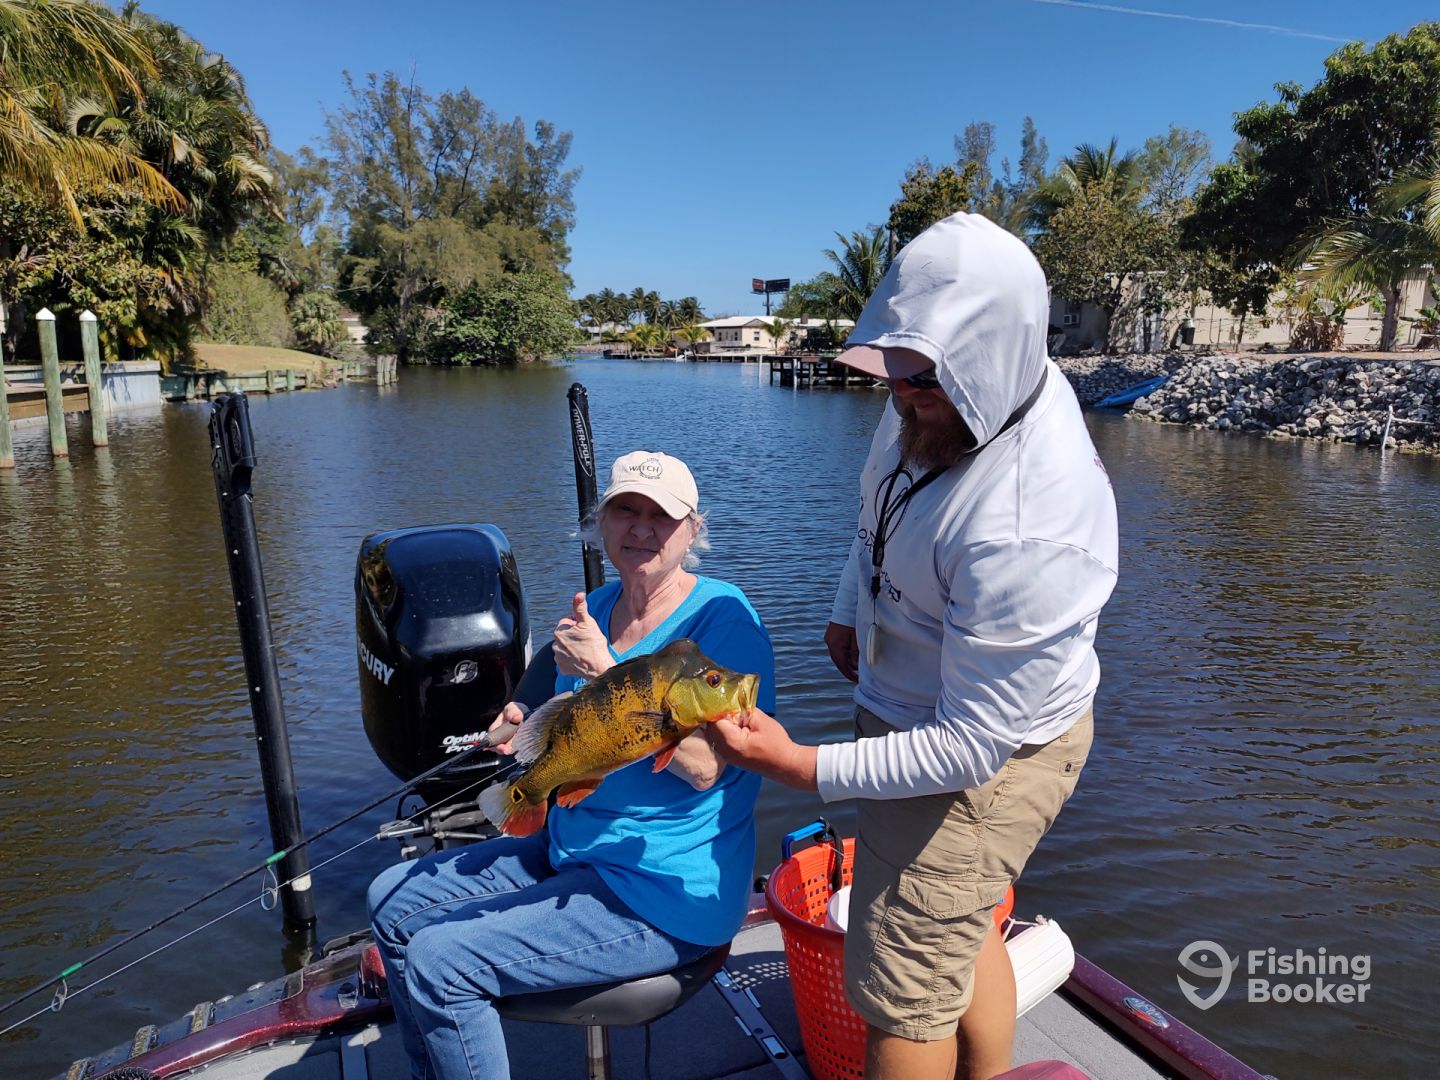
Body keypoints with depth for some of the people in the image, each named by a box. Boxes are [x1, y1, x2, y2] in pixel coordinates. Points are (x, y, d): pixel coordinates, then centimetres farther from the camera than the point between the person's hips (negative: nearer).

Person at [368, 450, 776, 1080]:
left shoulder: (722, 616, -17)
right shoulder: (594, 608, 6)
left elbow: (704, 764, -27)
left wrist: (604, 671, -28)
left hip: (664, 891, -8)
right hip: (569, 851, 9)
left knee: (439, 962, -16)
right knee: (393, 901, 11)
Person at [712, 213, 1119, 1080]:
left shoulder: (1026, 530, -37)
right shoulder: (945, 402, -10)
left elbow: (974, 744, -31)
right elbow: (884, 504, 14)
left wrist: (804, 768, -29)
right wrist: (852, 608, 11)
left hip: (984, 751, -9)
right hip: (907, 702, 9)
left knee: (903, 986, 2)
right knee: (959, 933, 27)